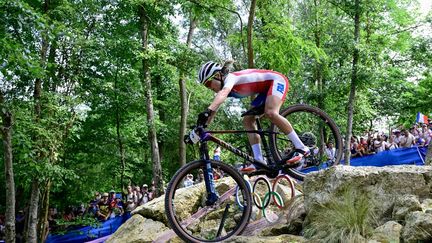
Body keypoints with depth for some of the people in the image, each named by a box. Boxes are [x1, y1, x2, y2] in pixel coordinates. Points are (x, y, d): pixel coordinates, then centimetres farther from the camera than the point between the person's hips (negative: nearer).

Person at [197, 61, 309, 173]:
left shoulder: (230, 78, -25)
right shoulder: (225, 87, 2)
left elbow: (222, 94, -46)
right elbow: (215, 106, 6)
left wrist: (207, 111, -60)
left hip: (277, 80, -10)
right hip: (266, 90, 10)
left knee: (270, 113, -33)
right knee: (247, 121, -2)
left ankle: (301, 148, -24)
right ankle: (259, 161, -6)